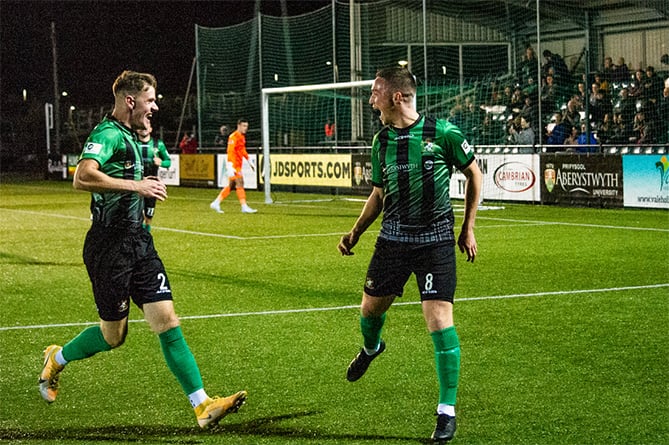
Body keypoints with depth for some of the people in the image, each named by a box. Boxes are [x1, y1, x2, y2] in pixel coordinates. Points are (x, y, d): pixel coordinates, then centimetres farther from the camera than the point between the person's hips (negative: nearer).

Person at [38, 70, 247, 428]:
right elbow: (82, 177, -32)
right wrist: (136, 185, -27)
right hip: (109, 246, -8)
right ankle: (55, 360, 33)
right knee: (113, 335, 4)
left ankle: (202, 406, -7)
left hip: (138, 241, 8)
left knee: (166, 321, -3)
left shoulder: (129, 136, 16)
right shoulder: (107, 134, -14)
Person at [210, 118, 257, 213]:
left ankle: (216, 203, 16)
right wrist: (230, 167, -27)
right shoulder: (234, 137, -14)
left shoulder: (242, 137, 16)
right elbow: (230, 152, -21)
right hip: (234, 166, -10)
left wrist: (249, 161, 29)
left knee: (231, 186, 11)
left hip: (238, 166, 10)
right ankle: (244, 207, -10)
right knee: (239, 185, -10)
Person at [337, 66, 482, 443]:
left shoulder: (443, 133, -12)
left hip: (436, 241, -5)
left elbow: (474, 174, 1)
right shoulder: (381, 141, 4)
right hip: (393, 239, 5)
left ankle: (447, 411, 0)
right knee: (371, 308, 14)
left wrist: (468, 229, 1)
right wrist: (356, 233, 9)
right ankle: (372, 347, 52)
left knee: (440, 322, -11)